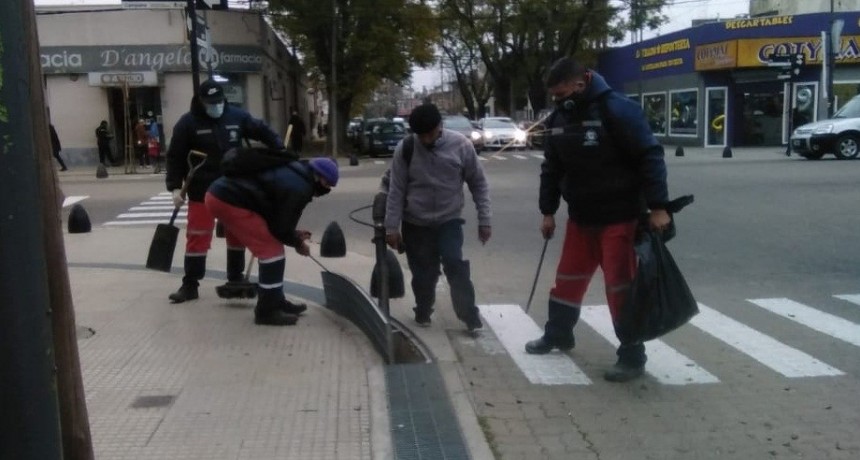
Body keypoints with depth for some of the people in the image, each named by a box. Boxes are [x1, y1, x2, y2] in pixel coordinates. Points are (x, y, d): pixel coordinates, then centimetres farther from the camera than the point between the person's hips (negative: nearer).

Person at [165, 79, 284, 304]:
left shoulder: (237, 116, -1)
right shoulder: (187, 123, -8)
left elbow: (262, 131, 10)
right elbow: (175, 157, -5)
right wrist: (175, 187, -11)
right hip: (202, 190, -3)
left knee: (238, 233, 10)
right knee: (197, 236, -2)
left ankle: (236, 279, 24)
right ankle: (190, 285, 8)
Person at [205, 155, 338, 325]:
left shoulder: (293, 174, 17)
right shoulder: (299, 188, -14)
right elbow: (280, 228, -9)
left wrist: (293, 234, 20)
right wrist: (298, 243, 9)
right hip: (229, 200, -11)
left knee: (269, 246, 18)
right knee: (272, 248, -6)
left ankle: (274, 301, 28)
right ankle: (267, 311, 1)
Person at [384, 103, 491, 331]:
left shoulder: (461, 145, -11)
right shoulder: (405, 149, -11)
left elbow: (478, 183, -3)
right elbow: (396, 190, -6)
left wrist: (484, 220, -4)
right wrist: (392, 227, -6)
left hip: (449, 220, -1)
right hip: (415, 223, 1)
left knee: (456, 266, -13)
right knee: (423, 273, 6)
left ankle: (471, 317, -3)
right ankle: (423, 313, 28)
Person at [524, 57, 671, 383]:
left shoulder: (617, 110, -18)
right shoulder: (559, 119, 4)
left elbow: (650, 157, -19)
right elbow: (552, 167, 13)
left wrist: (658, 207, -22)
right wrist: (548, 211, 13)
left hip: (620, 216, -6)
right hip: (580, 216, 7)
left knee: (621, 284, -2)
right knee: (568, 278, 16)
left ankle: (632, 356, 10)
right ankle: (557, 335, 35)